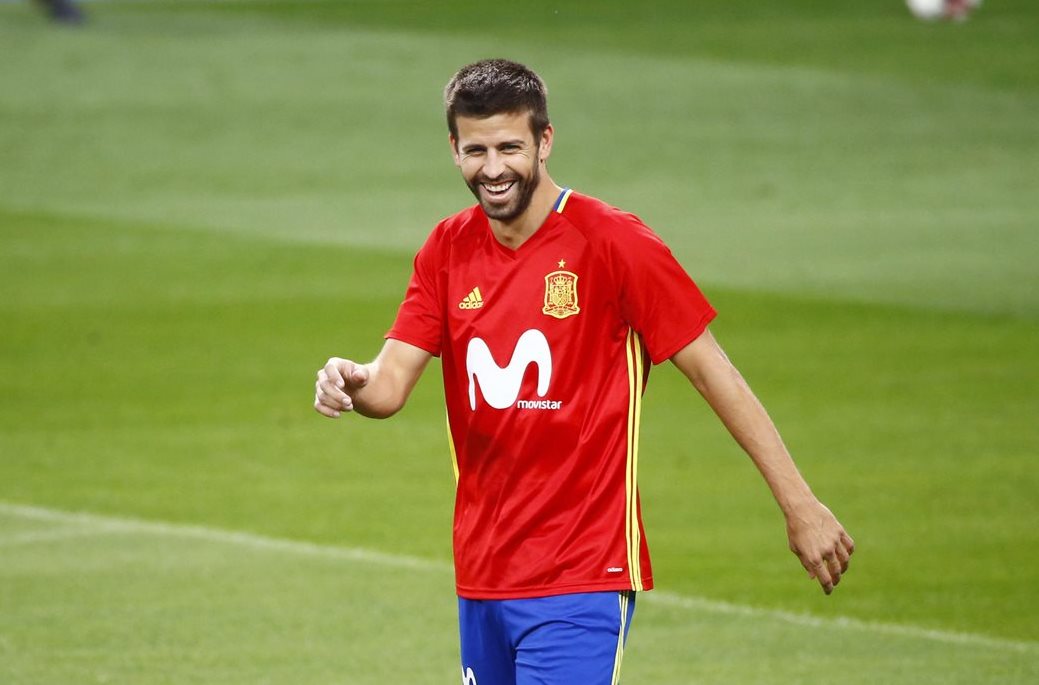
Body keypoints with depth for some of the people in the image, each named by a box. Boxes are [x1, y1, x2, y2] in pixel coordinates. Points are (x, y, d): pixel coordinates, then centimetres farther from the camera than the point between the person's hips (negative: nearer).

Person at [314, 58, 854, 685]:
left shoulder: (613, 243, -10)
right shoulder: (448, 250, 7)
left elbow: (714, 373, -7)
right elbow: (391, 385, 1)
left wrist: (800, 505, -8)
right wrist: (351, 384, -24)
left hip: (581, 581, -6)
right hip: (481, 579, 6)